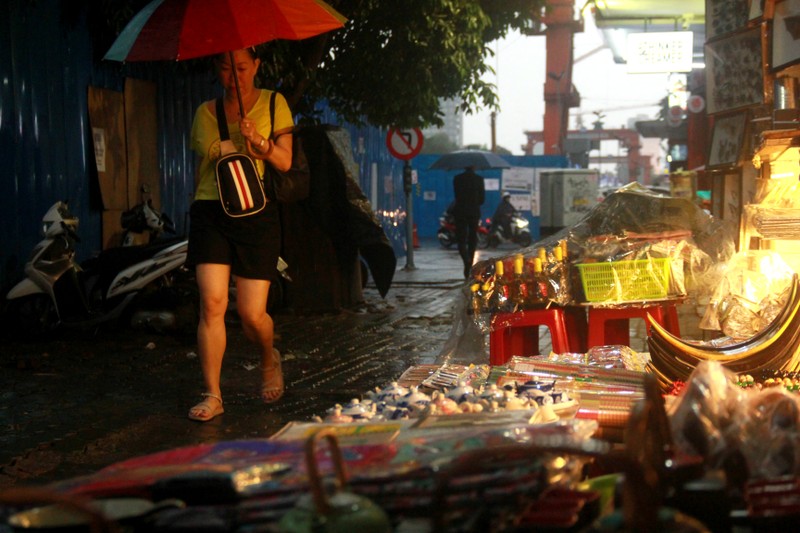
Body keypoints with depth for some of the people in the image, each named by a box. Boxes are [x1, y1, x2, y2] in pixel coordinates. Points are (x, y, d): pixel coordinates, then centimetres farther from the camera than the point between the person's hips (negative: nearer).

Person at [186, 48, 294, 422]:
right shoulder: (206, 112, 12)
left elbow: (285, 162, 1)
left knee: (252, 313, -5)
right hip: (211, 212, 2)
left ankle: (269, 359, 30)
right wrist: (199, 206, 13)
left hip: (256, 213, -1)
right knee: (212, 302, -12)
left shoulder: (273, 104, 7)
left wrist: (258, 140, -16)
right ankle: (212, 395, -3)